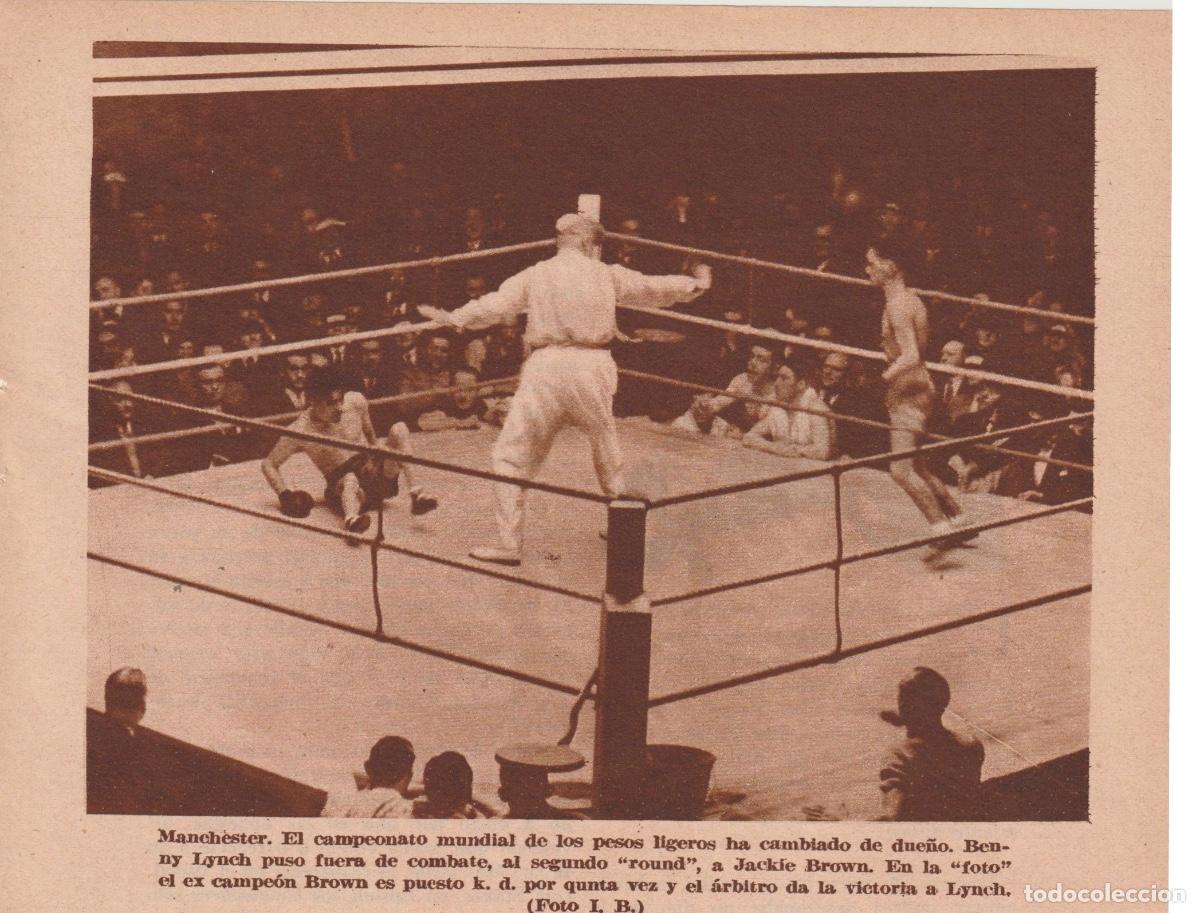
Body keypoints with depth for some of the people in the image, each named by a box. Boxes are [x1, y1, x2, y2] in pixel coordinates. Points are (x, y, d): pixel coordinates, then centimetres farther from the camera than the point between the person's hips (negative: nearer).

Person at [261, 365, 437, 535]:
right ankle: (352, 519, -74)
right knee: (350, 479, -41)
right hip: (342, 485, -4)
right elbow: (269, 464, -4)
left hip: (375, 474, 4)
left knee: (399, 429, -20)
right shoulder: (300, 431, -15)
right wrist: (285, 494, -16)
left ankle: (415, 494, -31)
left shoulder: (355, 402, -5)